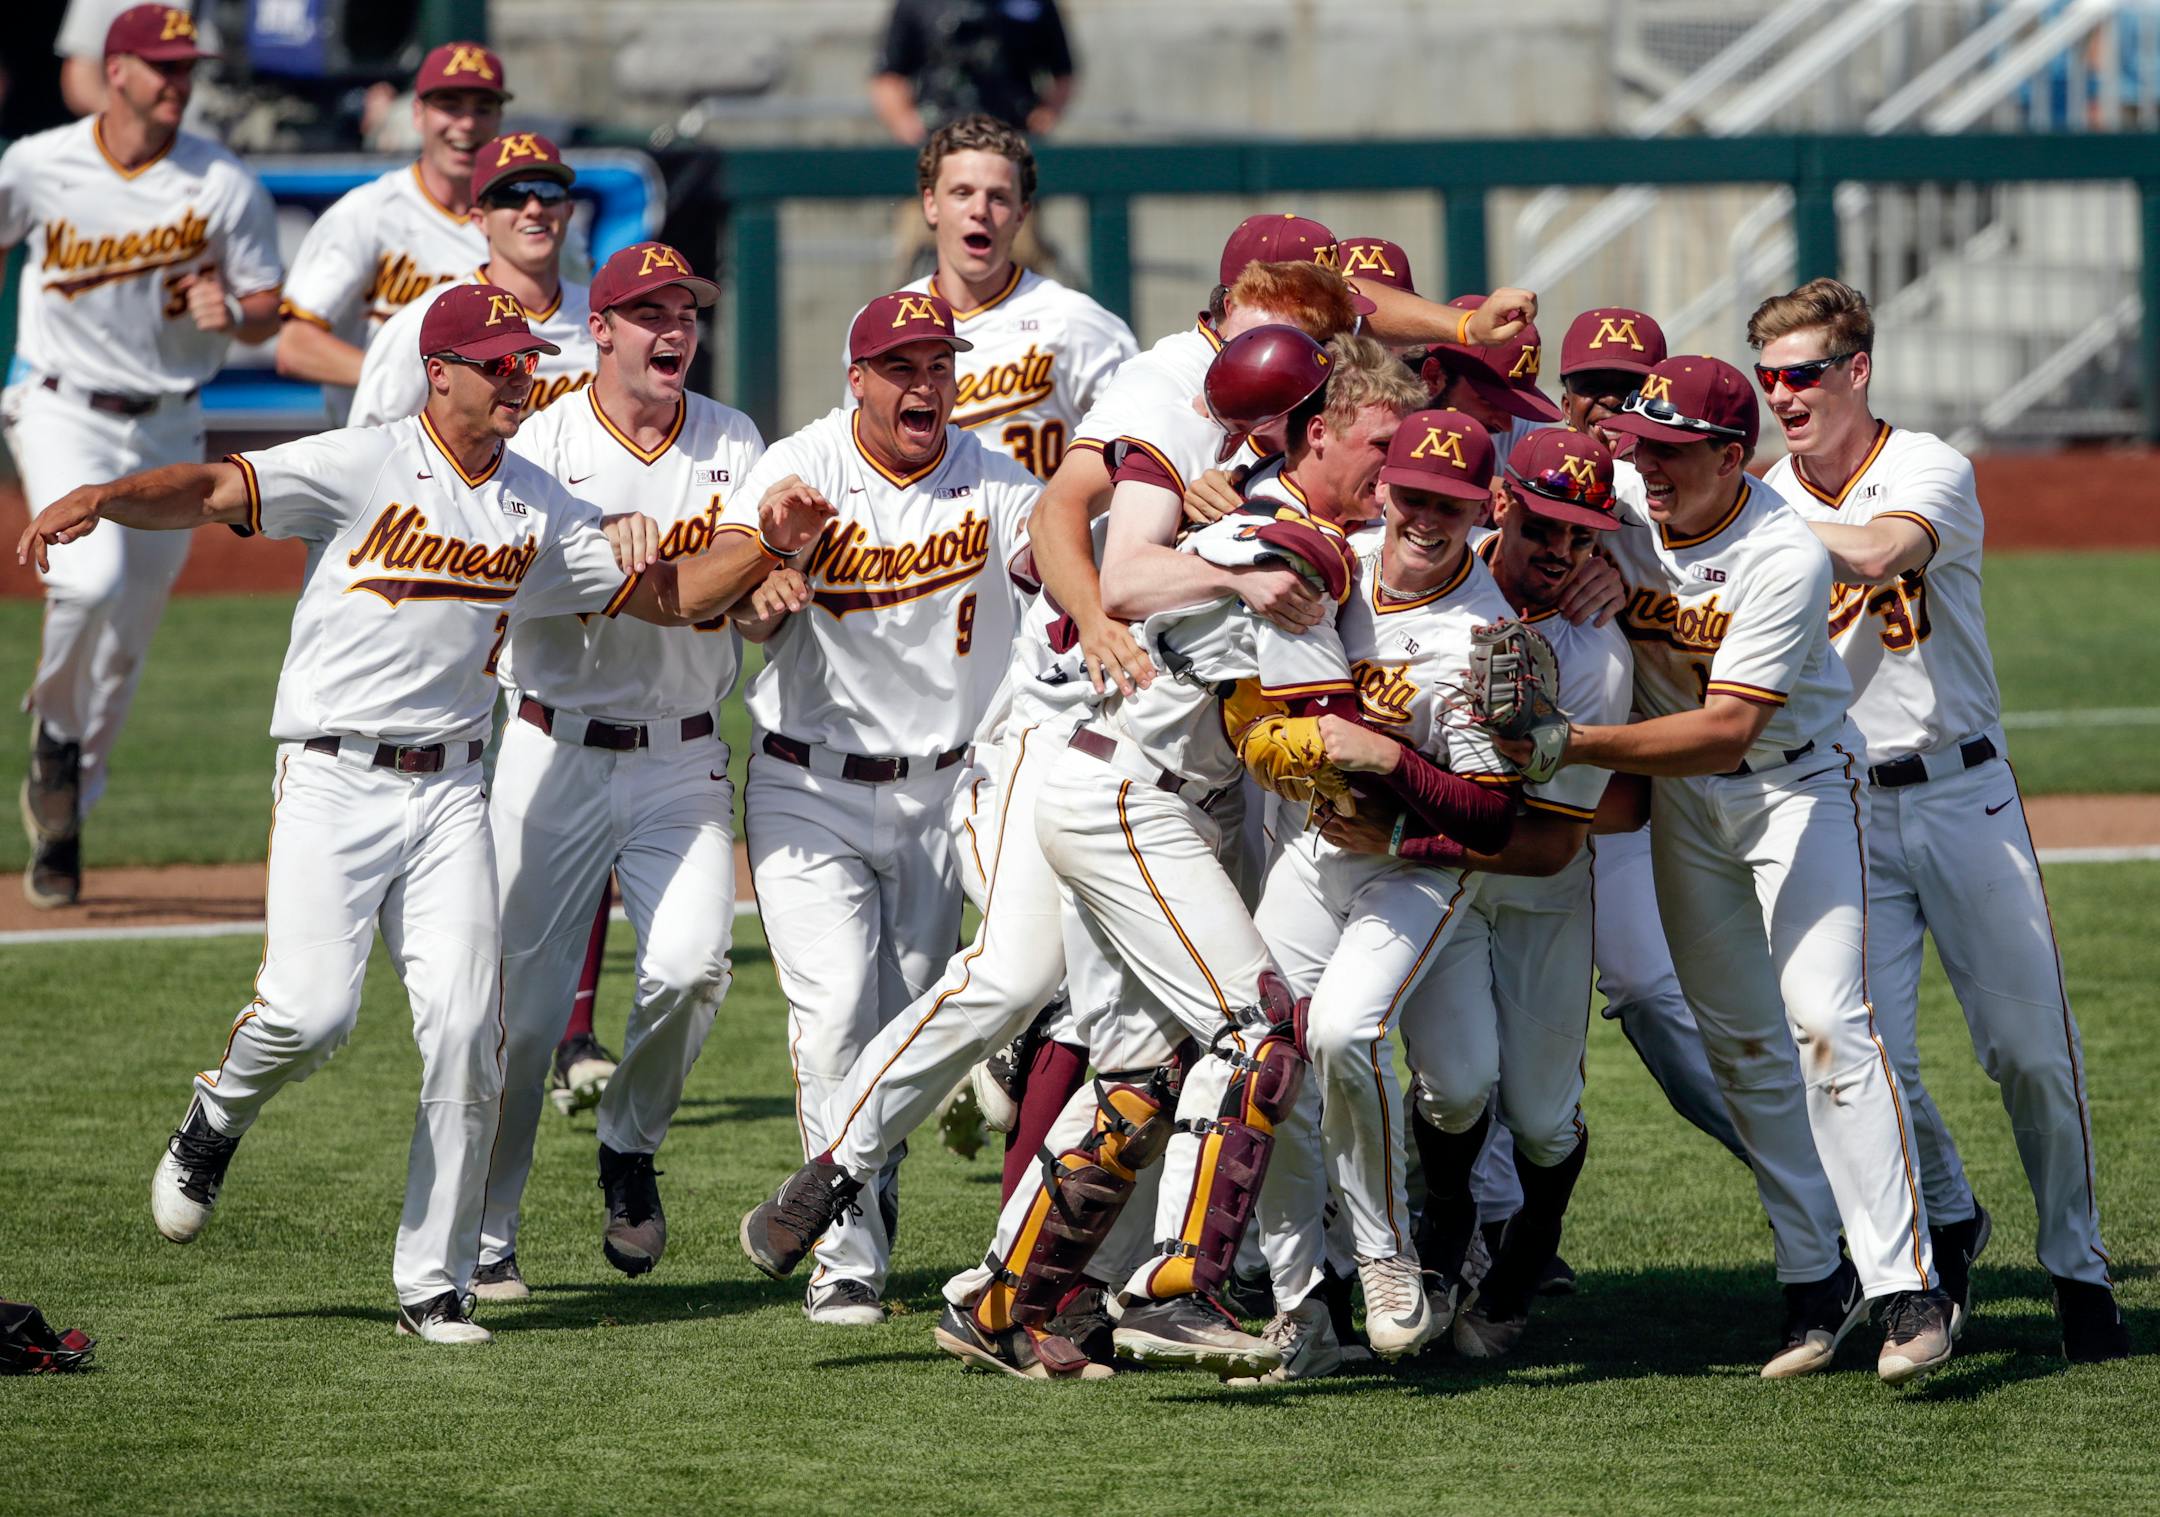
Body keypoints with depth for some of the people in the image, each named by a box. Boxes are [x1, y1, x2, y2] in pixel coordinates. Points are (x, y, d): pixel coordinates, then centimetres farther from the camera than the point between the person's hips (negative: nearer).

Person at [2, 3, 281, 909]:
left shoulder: (225, 188, -6)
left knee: (124, 644, 8)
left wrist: (230, 314, -22)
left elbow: (269, 311, 1)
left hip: (166, 427, 2)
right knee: (91, 578, -28)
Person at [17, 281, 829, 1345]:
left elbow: (667, 595, 16)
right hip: (332, 781, -5)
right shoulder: (362, 468, -6)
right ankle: (216, 1119, 16)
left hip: (450, 793, 5)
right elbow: (217, 490, -17)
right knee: (310, 1010, -19)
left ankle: (433, 1287, 3)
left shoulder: (539, 510, 12)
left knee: (465, 1032, -6)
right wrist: (102, 500, -35)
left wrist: (766, 545, -2)